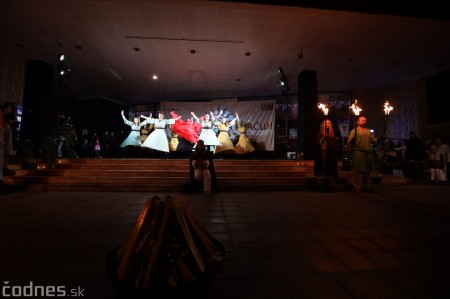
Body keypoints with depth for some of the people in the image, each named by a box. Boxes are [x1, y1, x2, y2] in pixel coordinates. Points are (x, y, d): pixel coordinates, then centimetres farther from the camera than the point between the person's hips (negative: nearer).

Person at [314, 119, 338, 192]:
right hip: (322, 152, -3)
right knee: (321, 169, -4)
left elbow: (334, 144, 11)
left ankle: (328, 186, 11)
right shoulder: (320, 133, 4)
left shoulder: (331, 134, 13)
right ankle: (321, 186, 1)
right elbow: (318, 143, -2)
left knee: (329, 169, 5)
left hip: (329, 154, 3)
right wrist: (323, 138, -14)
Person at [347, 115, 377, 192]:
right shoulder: (354, 131, 1)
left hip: (368, 153, 6)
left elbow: (373, 140, 15)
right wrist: (352, 140, -31)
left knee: (367, 170, 12)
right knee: (358, 170, -5)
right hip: (359, 152, -6)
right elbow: (349, 141, -10)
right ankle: (356, 186, 2)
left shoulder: (368, 131, 20)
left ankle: (366, 186, 24)